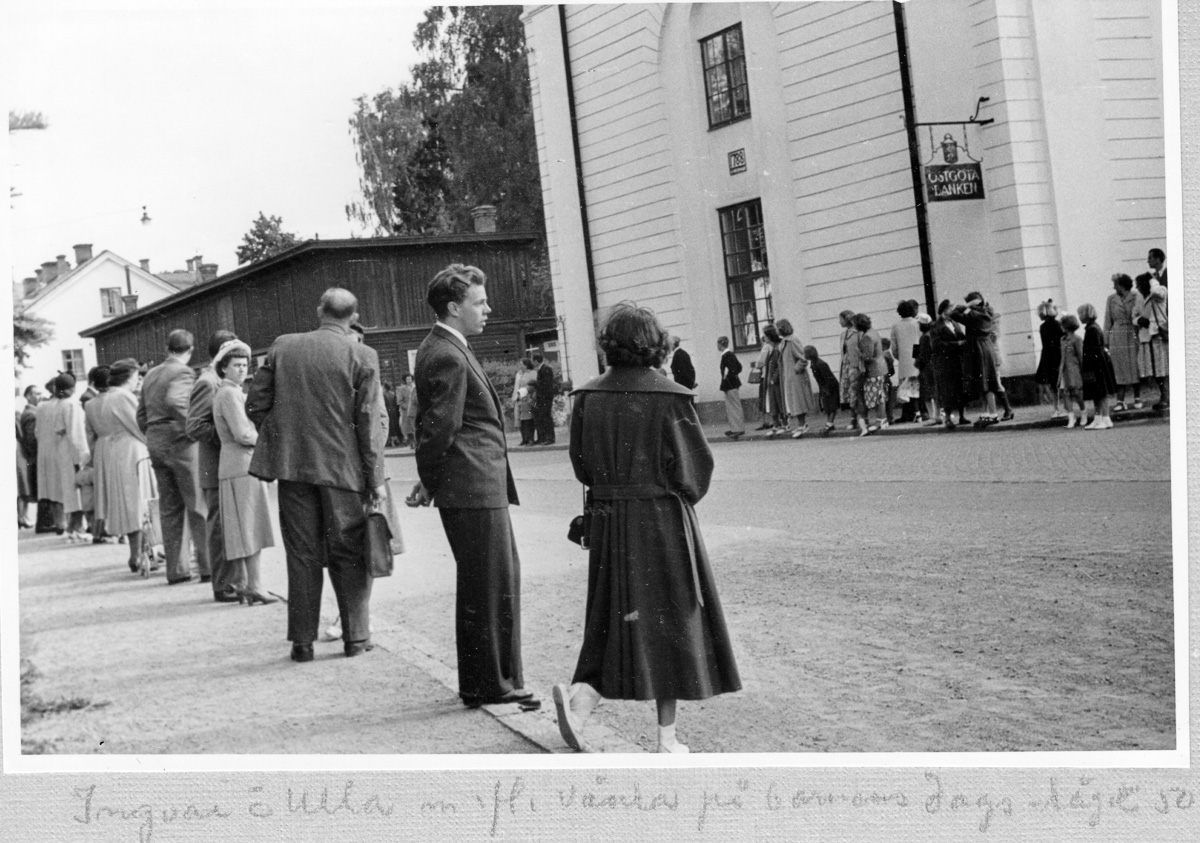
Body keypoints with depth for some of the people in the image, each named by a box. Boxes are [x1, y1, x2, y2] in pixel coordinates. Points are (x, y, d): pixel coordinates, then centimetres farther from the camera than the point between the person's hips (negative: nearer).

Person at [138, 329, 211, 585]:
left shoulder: (151, 374, 15)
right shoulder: (183, 373, -9)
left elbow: (141, 415, 17)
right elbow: (175, 401, -28)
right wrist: (191, 428, -20)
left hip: (156, 445, 7)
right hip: (180, 443, -7)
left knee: (169, 508, 10)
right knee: (198, 506, -2)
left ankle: (176, 569, 11)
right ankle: (207, 566, -3)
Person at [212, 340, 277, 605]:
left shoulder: (233, 393, 19)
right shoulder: (229, 394, -12)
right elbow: (241, 434, -19)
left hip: (235, 466, 10)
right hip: (242, 466, -10)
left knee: (238, 529, 11)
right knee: (250, 526, -8)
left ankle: (237, 583, 15)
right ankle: (253, 585, -6)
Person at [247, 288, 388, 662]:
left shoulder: (282, 347, 3)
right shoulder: (362, 356, -5)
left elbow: (255, 405, 3)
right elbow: (369, 423, -6)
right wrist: (375, 479, -2)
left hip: (292, 464, 2)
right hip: (343, 467, -2)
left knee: (301, 554, 8)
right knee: (350, 553, 9)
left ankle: (302, 641, 11)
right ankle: (356, 636, 13)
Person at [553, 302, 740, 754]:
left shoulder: (589, 397, -3)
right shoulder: (670, 398, -12)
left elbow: (582, 465, 4)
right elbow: (696, 465, -8)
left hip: (610, 521, 3)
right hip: (665, 520, -3)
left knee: (618, 619, 15)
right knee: (670, 619, 7)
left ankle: (579, 699, -8)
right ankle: (666, 736, 10)